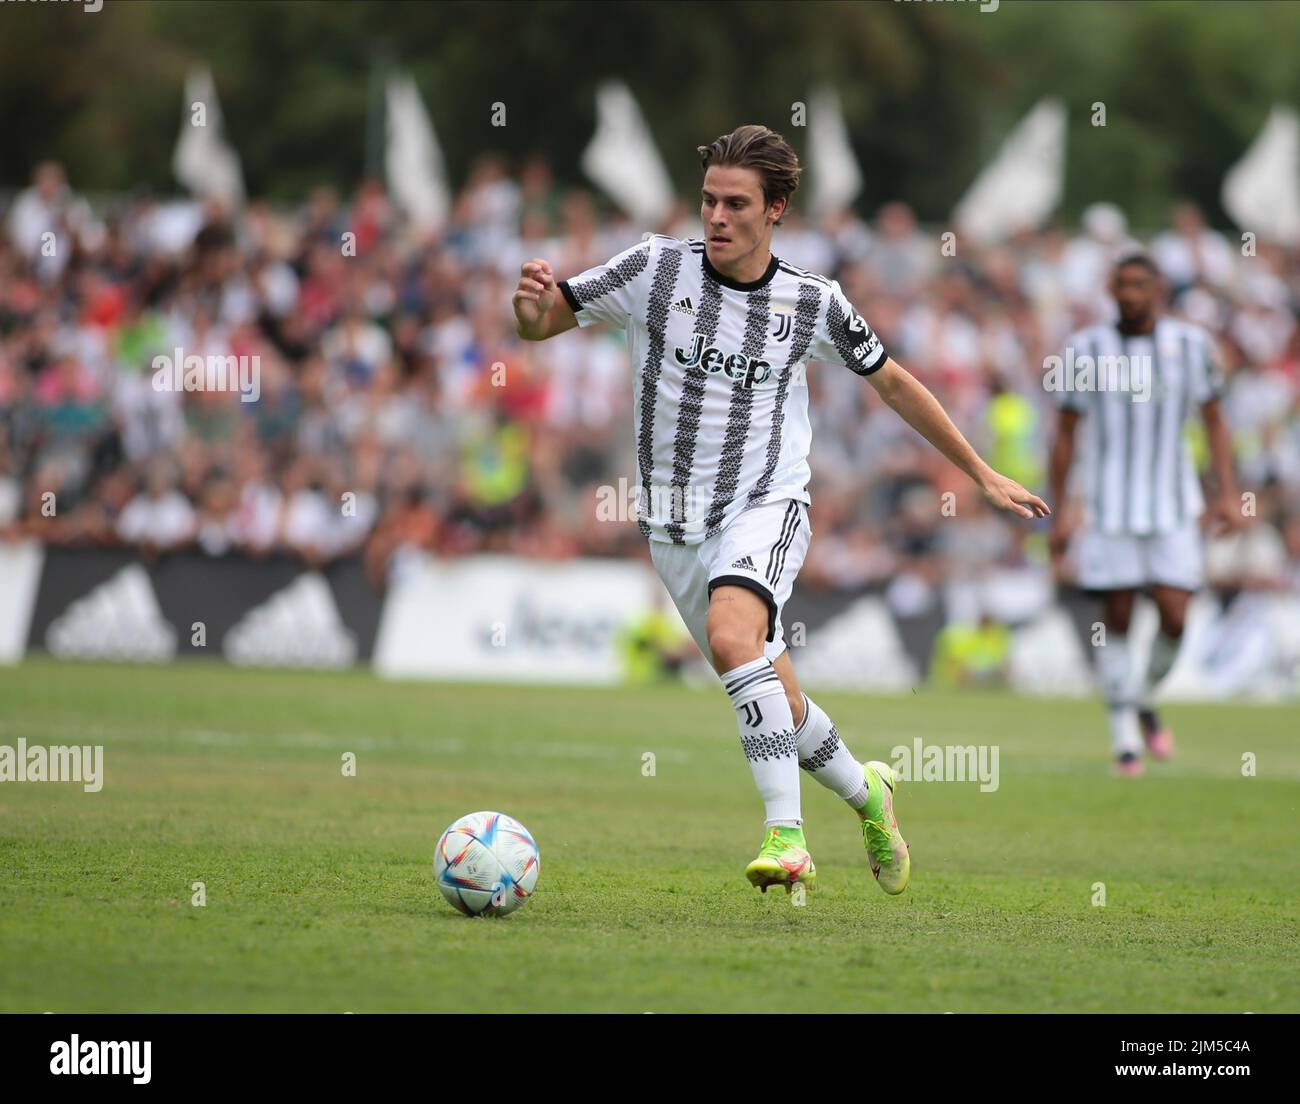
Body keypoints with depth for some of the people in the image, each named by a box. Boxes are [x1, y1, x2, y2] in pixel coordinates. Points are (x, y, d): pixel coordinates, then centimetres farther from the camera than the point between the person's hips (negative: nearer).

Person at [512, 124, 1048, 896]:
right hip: (676, 523, 3)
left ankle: (786, 834, -35)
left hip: (766, 506, -3)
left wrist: (983, 473, 17)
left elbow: (892, 381, 13)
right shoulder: (658, 268, -4)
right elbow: (541, 325, 2)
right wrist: (532, 303, -24)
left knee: (733, 635, -32)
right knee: (775, 706, 7)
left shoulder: (813, 304, -2)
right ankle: (866, 793, 35)